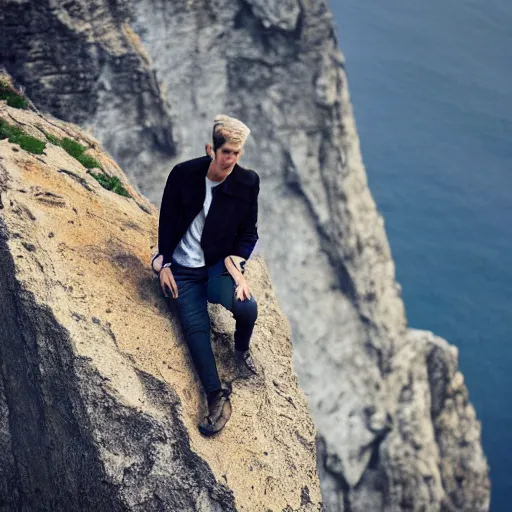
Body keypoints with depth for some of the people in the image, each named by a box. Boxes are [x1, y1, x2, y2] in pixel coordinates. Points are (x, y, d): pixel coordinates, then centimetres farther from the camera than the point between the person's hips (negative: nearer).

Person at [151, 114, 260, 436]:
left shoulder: (248, 182, -9)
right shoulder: (184, 174, -10)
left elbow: (249, 233, 1)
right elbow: (166, 221, 1)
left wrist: (236, 265, -14)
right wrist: (165, 265, -1)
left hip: (220, 264, 0)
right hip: (183, 269, 0)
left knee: (246, 306, -29)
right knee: (196, 327, -20)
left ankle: (242, 349, 4)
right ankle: (217, 397, -19)